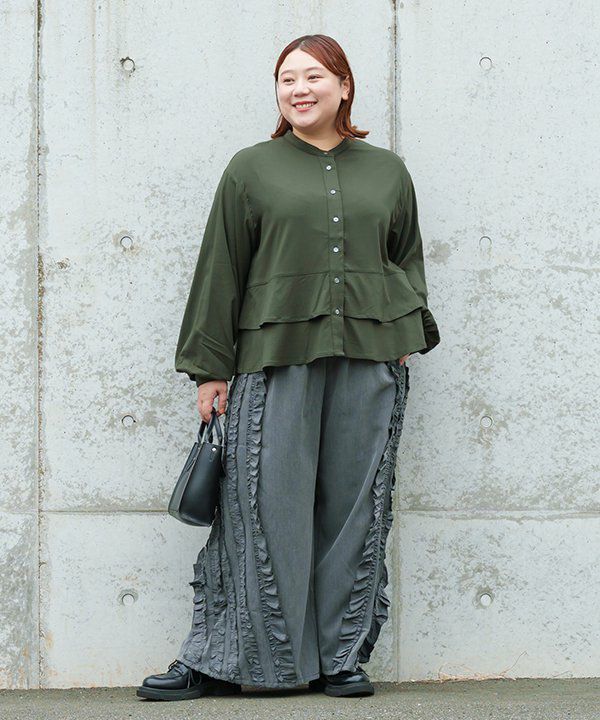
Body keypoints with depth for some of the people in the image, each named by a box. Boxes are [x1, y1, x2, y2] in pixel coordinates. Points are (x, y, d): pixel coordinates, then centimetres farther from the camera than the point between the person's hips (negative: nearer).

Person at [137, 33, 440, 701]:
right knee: (263, 503, -6)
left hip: (368, 357, 2)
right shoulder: (251, 169, 9)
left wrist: (407, 334, 6)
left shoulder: (387, 171, 17)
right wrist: (210, 368, 1)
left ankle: (343, 655, 10)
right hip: (274, 356, -2)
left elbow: (408, 260, 23)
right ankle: (218, 658, 1)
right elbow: (221, 270, 7)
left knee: (353, 506, 2)